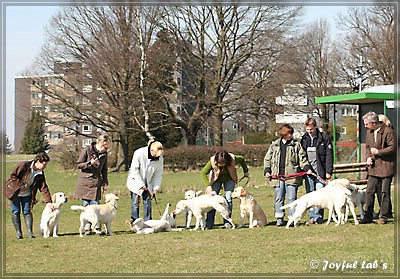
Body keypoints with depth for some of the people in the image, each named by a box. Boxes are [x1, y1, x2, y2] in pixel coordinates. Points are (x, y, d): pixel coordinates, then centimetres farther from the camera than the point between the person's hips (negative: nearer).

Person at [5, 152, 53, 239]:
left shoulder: (40, 174, -6)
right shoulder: (23, 166, -22)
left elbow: (44, 188, -3)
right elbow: (13, 175, -18)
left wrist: (49, 201, -8)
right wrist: (21, 185, -22)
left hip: (27, 194, 4)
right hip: (15, 192, -4)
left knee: (27, 211, 0)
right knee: (16, 211, -2)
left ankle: (30, 232, -2)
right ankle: (18, 232, 3)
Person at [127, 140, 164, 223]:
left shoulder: (160, 158, -12)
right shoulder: (139, 153, -25)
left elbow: (158, 174, -1)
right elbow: (134, 170, -20)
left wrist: (156, 188, -9)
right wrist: (141, 185, -20)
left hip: (147, 183, 4)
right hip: (136, 181, -4)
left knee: (147, 202, 1)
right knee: (136, 202, -7)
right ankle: (134, 221, -2)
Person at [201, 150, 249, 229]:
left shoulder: (233, 159, -30)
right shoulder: (212, 161, -31)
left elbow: (241, 159, -7)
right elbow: (203, 173, -23)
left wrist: (245, 171, 6)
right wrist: (208, 185, -33)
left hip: (229, 179, 0)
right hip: (216, 180, 0)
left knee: (228, 199, -12)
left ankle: (227, 222, -9)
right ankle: (209, 224, -11)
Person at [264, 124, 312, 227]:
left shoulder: (296, 144, 6)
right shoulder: (274, 145, 12)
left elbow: (302, 158, 5)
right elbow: (267, 159, 17)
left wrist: (307, 168, -9)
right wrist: (267, 171, 6)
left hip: (291, 176, -2)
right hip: (277, 177, 2)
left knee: (292, 198, -4)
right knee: (278, 198, 4)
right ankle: (279, 218, 11)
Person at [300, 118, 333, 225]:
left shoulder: (324, 138, -1)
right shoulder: (303, 139, 11)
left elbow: (329, 155, -2)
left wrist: (328, 171, -7)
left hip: (320, 171, -4)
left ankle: (318, 217, -2)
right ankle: (313, 216, 6)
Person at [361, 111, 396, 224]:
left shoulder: (388, 131, -13)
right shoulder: (369, 132, 10)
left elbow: (393, 147, -14)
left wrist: (378, 152, -15)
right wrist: (368, 157, 4)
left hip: (386, 165, -6)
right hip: (374, 166, 6)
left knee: (384, 192, 1)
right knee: (370, 191, 2)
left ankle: (384, 216, 9)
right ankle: (368, 216, 6)